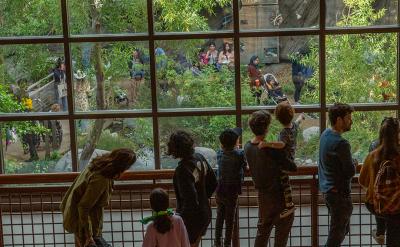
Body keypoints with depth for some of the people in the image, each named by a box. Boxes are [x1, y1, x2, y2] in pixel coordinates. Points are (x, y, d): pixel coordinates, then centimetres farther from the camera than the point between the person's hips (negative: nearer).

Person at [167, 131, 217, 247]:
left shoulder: (183, 170, -28)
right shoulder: (199, 158, -3)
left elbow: (190, 200, -30)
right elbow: (213, 183, 9)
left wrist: (181, 219, -18)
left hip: (191, 219, -8)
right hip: (205, 214, 8)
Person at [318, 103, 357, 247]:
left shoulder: (325, 134, 5)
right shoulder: (341, 143, -23)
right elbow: (350, 172, -19)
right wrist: (354, 163, 1)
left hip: (326, 189, 9)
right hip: (339, 192, -9)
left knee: (343, 229, 22)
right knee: (337, 234, 1)